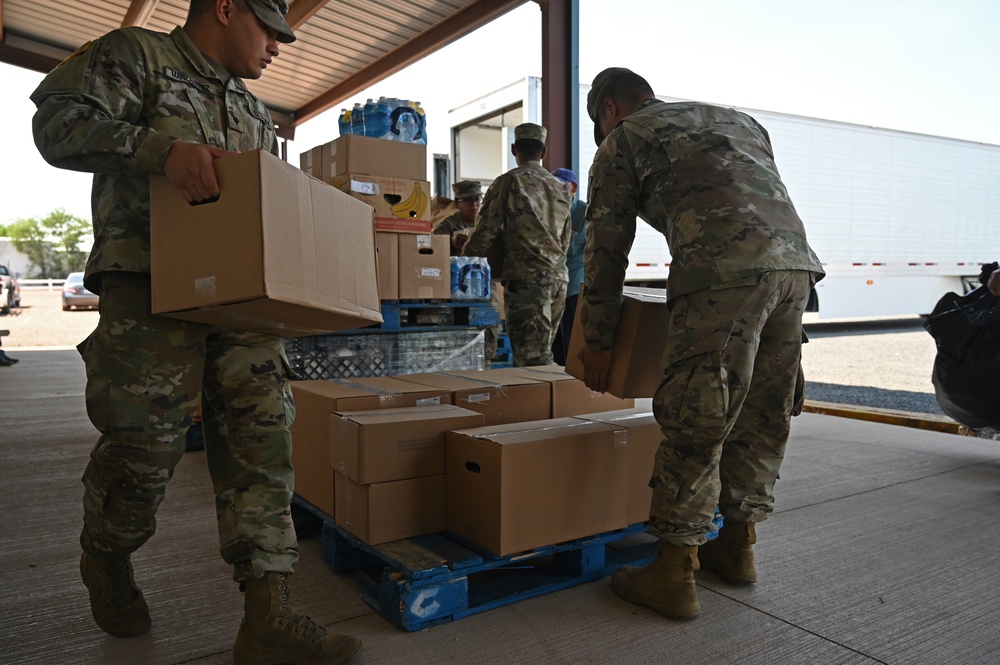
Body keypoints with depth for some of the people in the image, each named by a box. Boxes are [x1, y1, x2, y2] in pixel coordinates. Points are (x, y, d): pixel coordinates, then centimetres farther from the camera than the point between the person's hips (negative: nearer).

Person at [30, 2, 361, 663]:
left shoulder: (254, 112, 26)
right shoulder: (136, 54, 7)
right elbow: (57, 119, -5)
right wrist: (161, 146, -19)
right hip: (149, 284, -6)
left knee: (261, 431, -5)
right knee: (147, 439, -4)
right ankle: (105, 560, 30)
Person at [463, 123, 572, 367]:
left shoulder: (509, 182, -3)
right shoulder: (561, 188, 16)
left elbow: (485, 233, -5)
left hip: (525, 279, -7)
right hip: (558, 278, 7)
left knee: (533, 358, -9)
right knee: (542, 352, 13)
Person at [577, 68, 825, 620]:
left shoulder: (621, 142, 14)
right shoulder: (736, 118, 33)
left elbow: (607, 251, 11)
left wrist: (597, 342, 18)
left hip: (724, 272, -7)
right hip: (797, 262, 8)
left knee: (693, 425, -2)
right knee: (761, 419, 15)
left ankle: (673, 575, 5)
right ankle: (738, 546, 28)